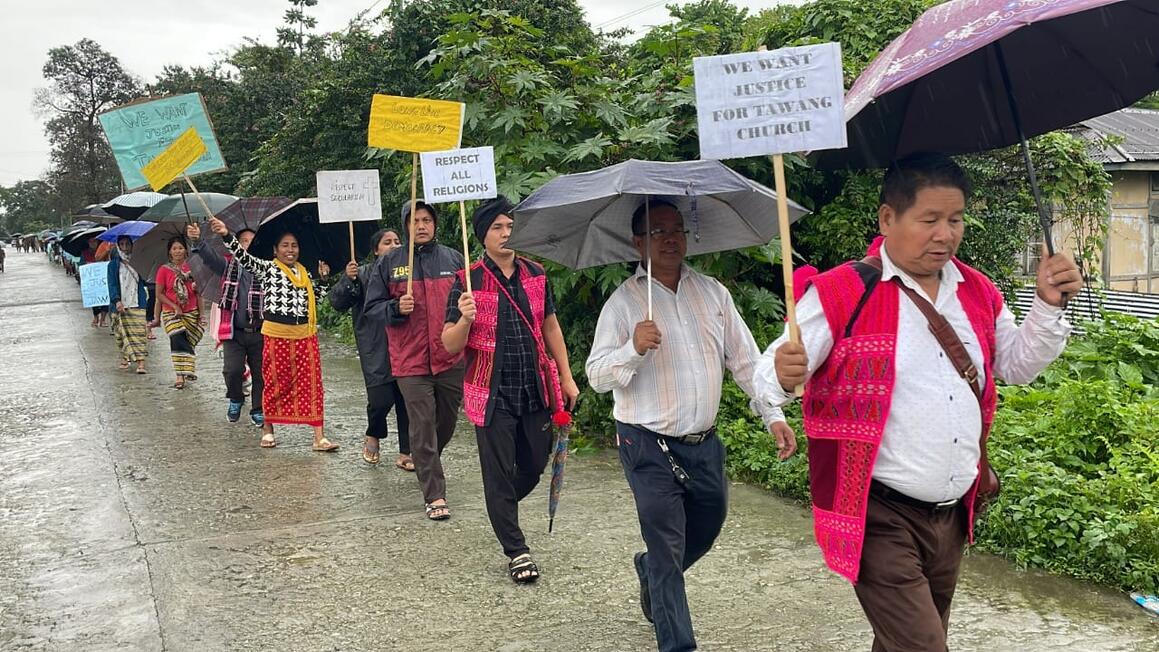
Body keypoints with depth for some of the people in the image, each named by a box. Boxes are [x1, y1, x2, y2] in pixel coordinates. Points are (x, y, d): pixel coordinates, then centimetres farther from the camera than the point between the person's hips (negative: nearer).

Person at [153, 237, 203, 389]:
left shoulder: (191, 268, 4)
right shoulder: (164, 270, -3)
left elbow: (198, 291, 13)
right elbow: (159, 294, -3)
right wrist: (175, 307, -12)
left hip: (191, 312, 2)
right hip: (171, 313, -2)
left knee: (189, 342, 4)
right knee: (178, 341, -14)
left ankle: (190, 371, 19)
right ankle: (180, 377, -11)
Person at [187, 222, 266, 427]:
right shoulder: (229, 264, 4)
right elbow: (210, 256, -14)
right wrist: (197, 241, -33)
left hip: (259, 331, 0)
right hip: (234, 331, 0)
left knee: (260, 373, 6)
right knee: (232, 370, -11)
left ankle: (258, 410, 25)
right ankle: (235, 400, 19)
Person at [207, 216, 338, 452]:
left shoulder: (304, 272, 16)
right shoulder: (267, 268, 0)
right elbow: (244, 257, -16)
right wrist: (226, 235, -30)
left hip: (305, 335, 4)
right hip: (276, 335, -4)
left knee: (311, 383, -1)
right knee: (276, 383, 5)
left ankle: (319, 437, 0)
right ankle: (267, 430, 23)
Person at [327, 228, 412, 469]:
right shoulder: (363, 274, 1)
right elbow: (338, 303, -3)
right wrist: (347, 280, -18)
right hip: (376, 352, -3)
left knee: (407, 401, 4)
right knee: (380, 400, -9)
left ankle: (405, 453, 16)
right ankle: (373, 436, 24)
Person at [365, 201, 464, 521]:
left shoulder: (454, 259, 8)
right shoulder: (388, 263, 3)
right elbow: (372, 306, 5)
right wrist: (396, 308, -15)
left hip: (451, 359, 3)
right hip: (411, 361, -2)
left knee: (447, 423, 15)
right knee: (423, 428, -3)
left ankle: (428, 464, 43)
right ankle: (435, 496, 3)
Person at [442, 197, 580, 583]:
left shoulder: (535, 275, 5)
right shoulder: (468, 283, -8)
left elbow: (550, 327, 14)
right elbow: (450, 344, -7)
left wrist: (566, 378, 12)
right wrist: (465, 319, -28)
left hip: (535, 390, 4)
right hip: (493, 395, -4)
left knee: (535, 464, 14)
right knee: (499, 474, 3)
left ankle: (502, 510, 43)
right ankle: (516, 552, 16)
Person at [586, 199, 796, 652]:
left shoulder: (713, 292, 7)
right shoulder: (623, 303, -6)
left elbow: (746, 359, 10)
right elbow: (597, 376, -9)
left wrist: (774, 415, 3)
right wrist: (633, 349, -27)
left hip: (704, 444, 5)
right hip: (649, 447, -5)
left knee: (706, 529, 19)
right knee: (668, 549, -2)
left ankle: (651, 572, 48)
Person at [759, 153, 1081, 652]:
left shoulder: (978, 292, 8)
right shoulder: (841, 293, -13)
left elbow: (1017, 366, 17)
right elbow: (776, 370, -14)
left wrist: (1048, 305, 2)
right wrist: (784, 375, -38)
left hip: (953, 515, 7)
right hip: (880, 517, -7)